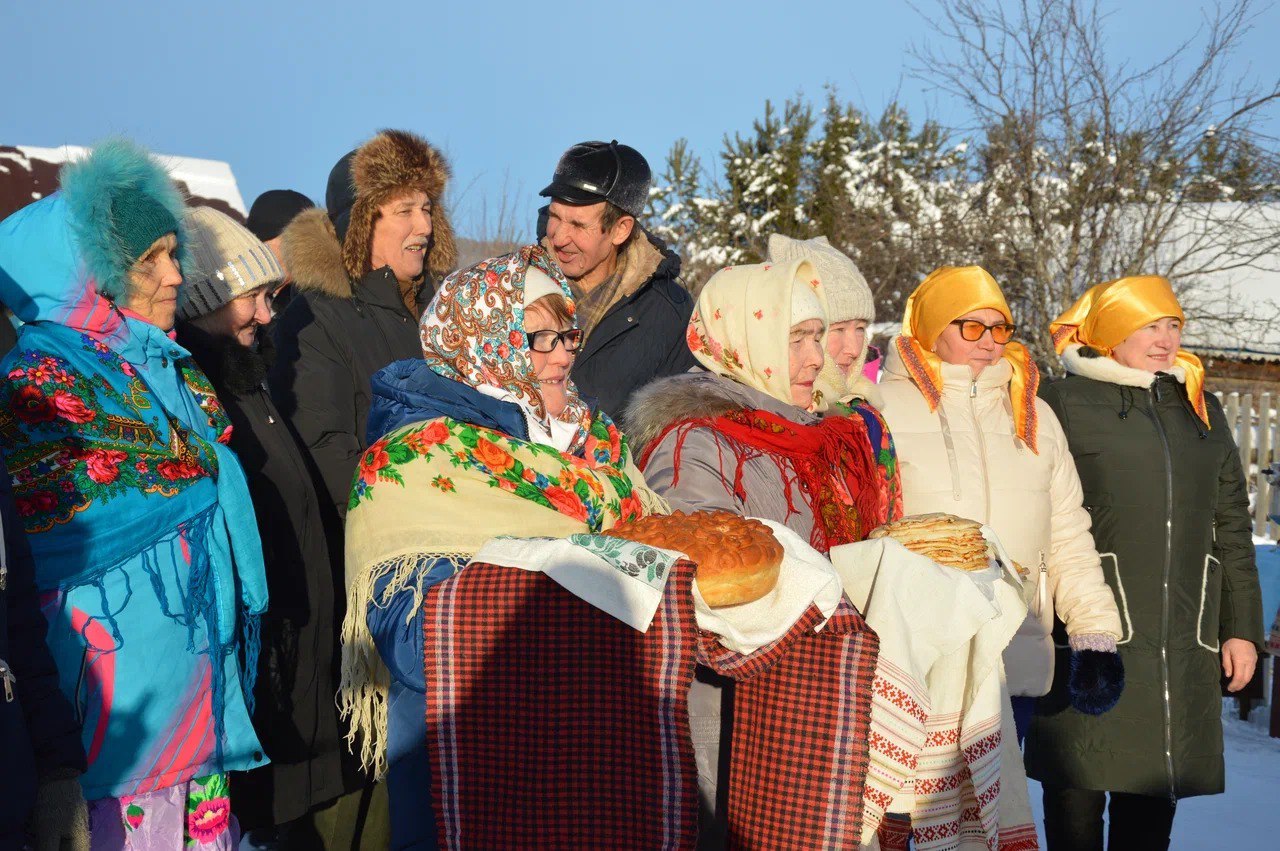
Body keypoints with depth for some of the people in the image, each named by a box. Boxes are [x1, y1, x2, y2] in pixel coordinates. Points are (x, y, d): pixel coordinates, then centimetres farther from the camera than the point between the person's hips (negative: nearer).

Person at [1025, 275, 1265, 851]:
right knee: (1078, 785, 1)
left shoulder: (1199, 408, 16)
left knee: (1154, 796, 10)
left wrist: (1241, 627, 14)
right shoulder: (1064, 404, -1)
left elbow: (1231, 527, 18)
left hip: (1182, 646, 5)